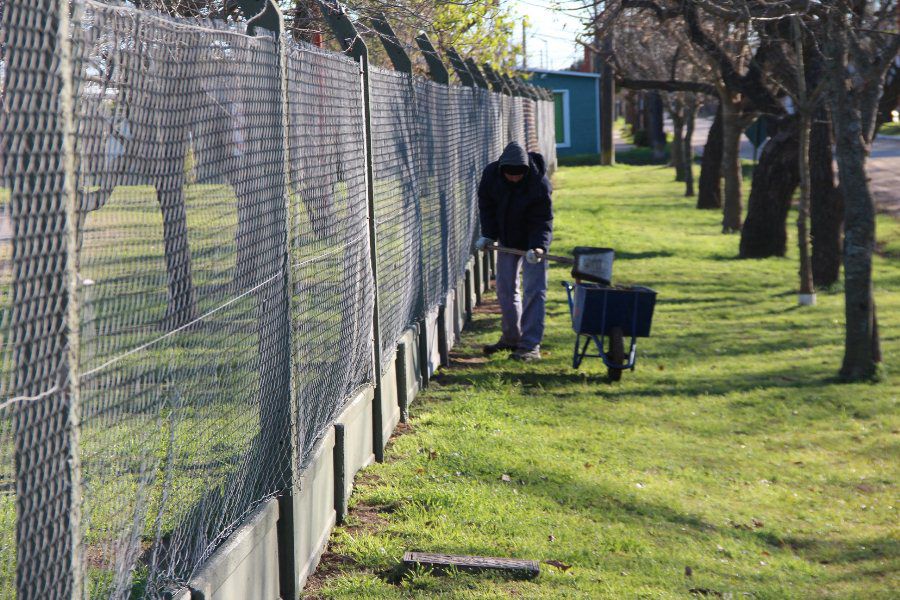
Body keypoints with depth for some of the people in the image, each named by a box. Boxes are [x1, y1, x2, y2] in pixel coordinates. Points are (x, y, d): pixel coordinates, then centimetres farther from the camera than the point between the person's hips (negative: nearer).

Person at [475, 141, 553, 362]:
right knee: (505, 288, 11)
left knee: (533, 290, -10)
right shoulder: (491, 174, -16)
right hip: (507, 238, 5)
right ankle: (511, 337, 26)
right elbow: (486, 204, -1)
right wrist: (488, 234, -8)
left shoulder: (539, 184, -28)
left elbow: (542, 220, -24)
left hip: (533, 240, -5)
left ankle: (530, 345, -10)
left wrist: (538, 246, -39)